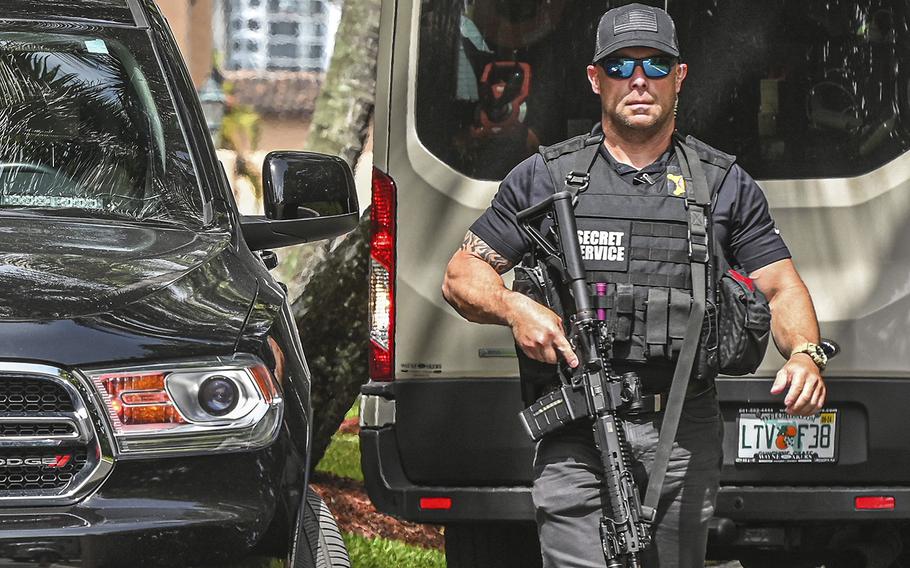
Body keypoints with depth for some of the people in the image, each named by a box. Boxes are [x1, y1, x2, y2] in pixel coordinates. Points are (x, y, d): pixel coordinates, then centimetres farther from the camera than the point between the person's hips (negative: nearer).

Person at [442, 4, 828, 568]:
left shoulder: (726, 184, 13)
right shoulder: (544, 177, 10)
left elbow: (783, 288, 10)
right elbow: (462, 276, 13)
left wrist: (805, 355, -11)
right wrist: (513, 307, -10)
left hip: (684, 439, 1)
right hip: (576, 436, -1)